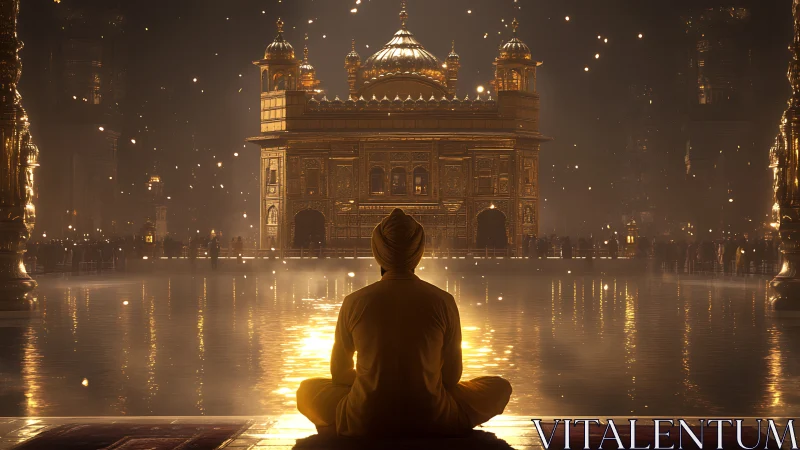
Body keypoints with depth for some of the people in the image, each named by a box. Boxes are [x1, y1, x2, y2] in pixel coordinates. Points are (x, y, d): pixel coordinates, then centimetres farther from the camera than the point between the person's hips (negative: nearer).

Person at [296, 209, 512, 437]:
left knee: (308, 390, 30)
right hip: (432, 423, 0)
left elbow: (339, 373, 7)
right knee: (500, 387, 23)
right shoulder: (443, 302, -6)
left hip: (364, 424, 1)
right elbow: (452, 376, 3)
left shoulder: (354, 302, -5)